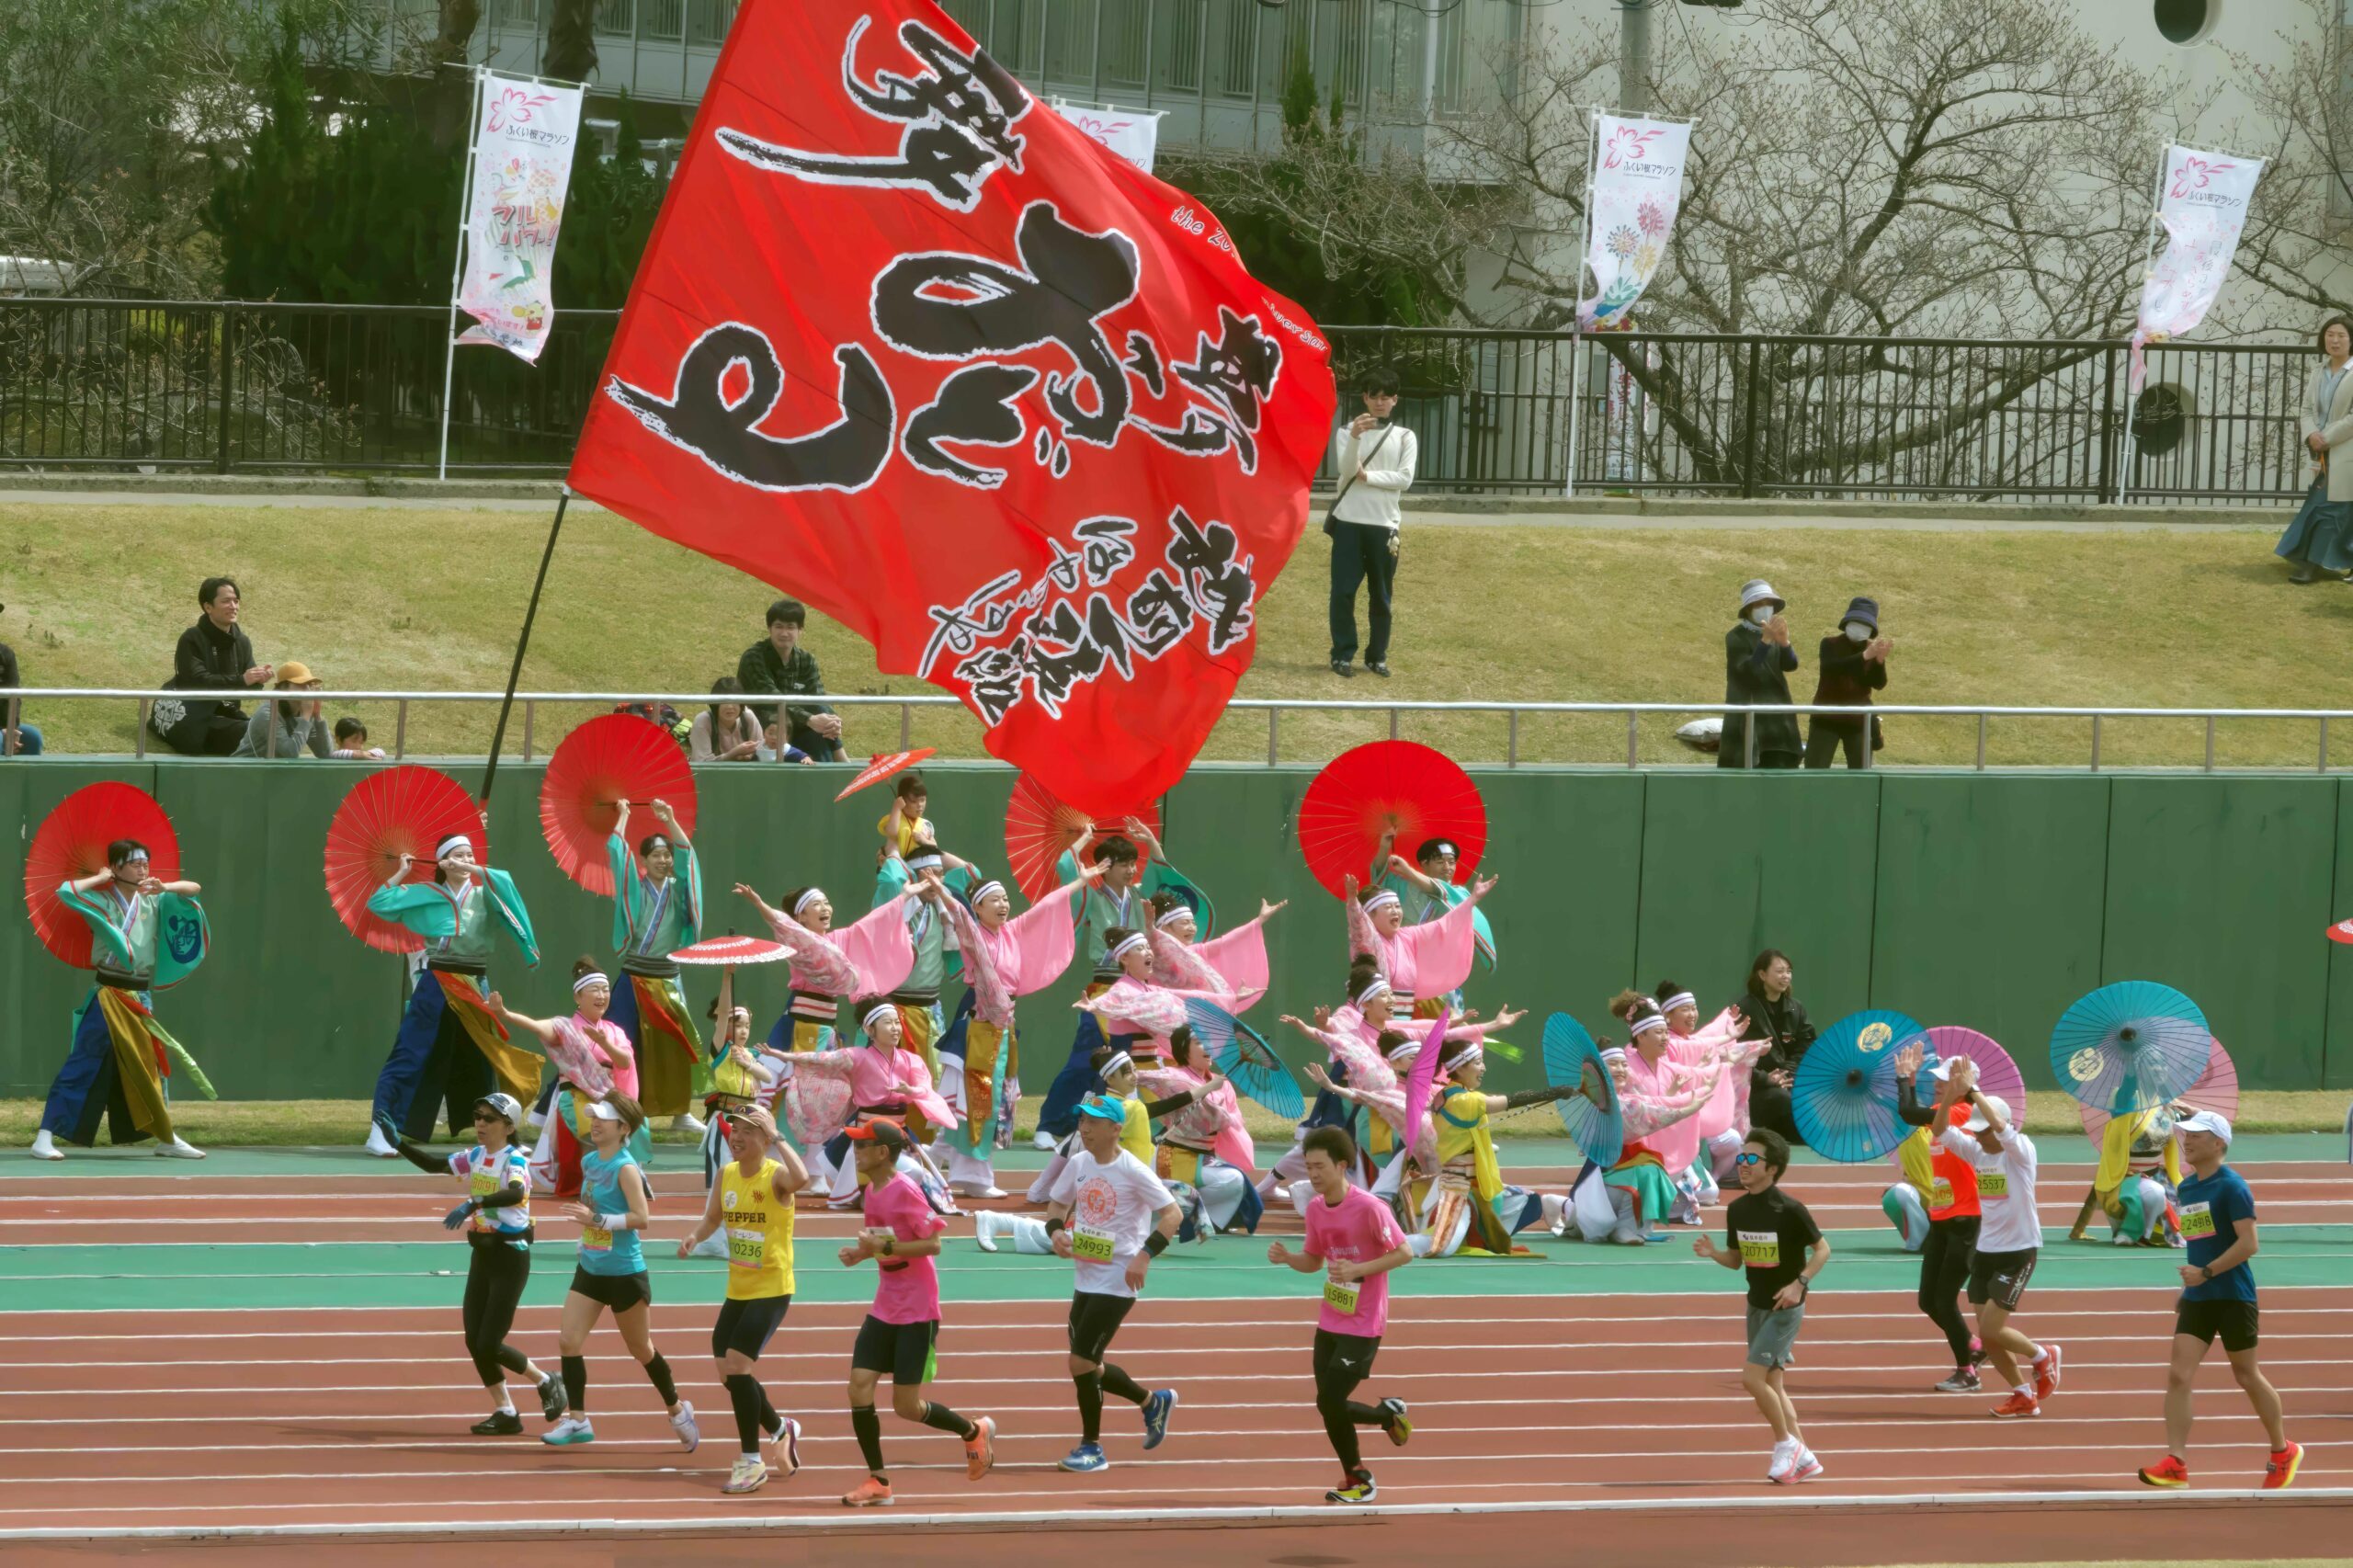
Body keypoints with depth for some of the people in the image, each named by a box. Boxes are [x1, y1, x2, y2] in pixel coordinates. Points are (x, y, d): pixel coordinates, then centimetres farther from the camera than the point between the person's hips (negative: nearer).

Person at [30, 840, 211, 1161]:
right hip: (109, 998, -6)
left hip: (142, 998, 6)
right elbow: (65, 891, -22)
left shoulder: (154, 903, 9)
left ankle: (167, 1139, 29)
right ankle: (46, 1137, -14)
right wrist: (101, 879, -7)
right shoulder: (102, 902, -7)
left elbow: (194, 890, 11)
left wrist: (164, 887, -8)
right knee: (82, 1065, -12)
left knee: (150, 1067, 16)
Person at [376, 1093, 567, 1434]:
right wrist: (400, 1143, -4)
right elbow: (434, 1165, 11)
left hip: (510, 1256, -8)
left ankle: (547, 1383, 15)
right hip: (483, 1254, 8)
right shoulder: (476, 1157, 6)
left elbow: (515, 1192, -37)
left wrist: (472, 1204, -50)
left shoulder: (514, 1159, -17)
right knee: (474, 1341, 4)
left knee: (489, 1345, -8)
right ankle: (505, 1414, 15)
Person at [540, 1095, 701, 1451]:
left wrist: (597, 1219, -33)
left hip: (625, 1274, -7)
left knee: (641, 1350, 8)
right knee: (569, 1341, -7)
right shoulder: (588, 1162, 5)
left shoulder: (625, 1169, -18)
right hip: (590, 1270, 7)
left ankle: (678, 1412, 28)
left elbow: (641, 1217, -25)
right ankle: (578, 1421, -4)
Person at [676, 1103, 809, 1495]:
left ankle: (751, 1461, -6)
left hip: (772, 1289, -8)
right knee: (728, 1370, 10)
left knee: (737, 1364, -17)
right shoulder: (726, 1174, 4)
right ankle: (781, 1430, 36)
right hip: (737, 1289, 8)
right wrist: (695, 1237, -5)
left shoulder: (775, 1175, -16)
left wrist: (775, 1138, -32)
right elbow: (713, 1218, 16)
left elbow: (801, 1179, -40)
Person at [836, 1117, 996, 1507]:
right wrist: (862, 1252, 0)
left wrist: (884, 1247, -28)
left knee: (907, 1406, -2)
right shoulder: (873, 1191, 7)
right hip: (885, 1309, 8)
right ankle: (878, 1482, 3)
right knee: (859, 1387, -6)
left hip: (917, 1313, -8)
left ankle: (975, 1432, 25)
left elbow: (933, 1243, -20)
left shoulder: (905, 1192, -18)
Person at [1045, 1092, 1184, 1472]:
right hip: (1087, 1279, 8)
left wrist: (1145, 1255, -23)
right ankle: (1153, 1403, 37)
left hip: (1118, 1281, -8)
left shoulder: (1132, 1171, -15)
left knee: (1082, 1362, -9)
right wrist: (1056, 1231, -4)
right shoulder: (1079, 1164, 5)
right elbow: (1057, 1205, 18)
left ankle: (1092, 1447, 6)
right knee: (1088, 1366, 14)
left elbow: (1173, 1214, -14)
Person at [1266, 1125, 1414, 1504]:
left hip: (1362, 1326, -7)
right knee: (1330, 1406, 7)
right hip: (1329, 1323, 7)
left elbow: (1404, 1253, -14)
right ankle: (1390, 1415, 30)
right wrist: (1286, 1258, -6)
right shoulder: (1316, 1209, 4)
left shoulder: (1369, 1208, -18)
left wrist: (1357, 1270, -24)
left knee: (1330, 1403, -9)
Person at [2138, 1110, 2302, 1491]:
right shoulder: (2186, 1189, 11)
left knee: (2247, 1375, 7)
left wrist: (2206, 1272, -24)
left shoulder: (2231, 1187, -13)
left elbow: (2249, 1244, -19)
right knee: (2178, 1375, -8)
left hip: (2233, 1298, -7)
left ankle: (2283, 1452, 26)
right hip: (2197, 1299, 7)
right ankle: (2175, 1463, -12)